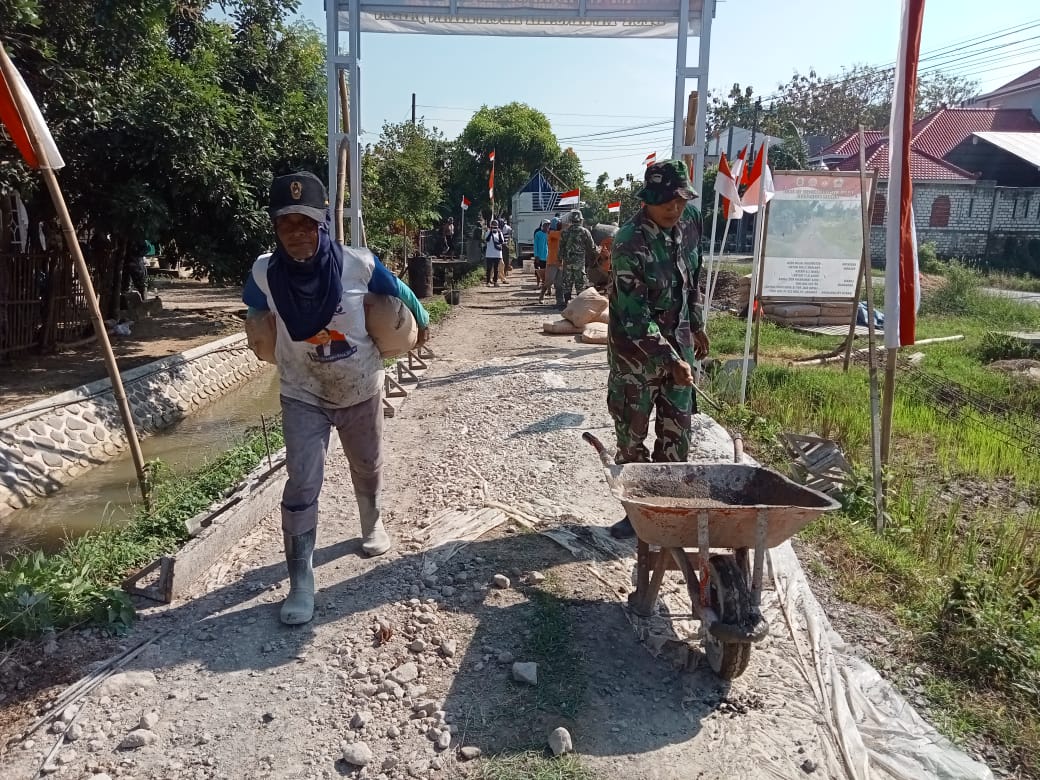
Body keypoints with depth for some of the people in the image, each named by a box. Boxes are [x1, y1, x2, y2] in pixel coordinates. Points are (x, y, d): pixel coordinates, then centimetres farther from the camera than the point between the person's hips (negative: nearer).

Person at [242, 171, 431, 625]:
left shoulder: (358, 265, -24)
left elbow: (400, 294, -3)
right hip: (302, 397, 0)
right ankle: (300, 583, 6)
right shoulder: (265, 273, -19)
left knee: (368, 469, 20)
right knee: (301, 485, -7)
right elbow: (255, 310, 7)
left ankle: (373, 524, 51)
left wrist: (421, 321, 14)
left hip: (361, 392, 1)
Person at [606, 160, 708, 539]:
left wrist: (696, 326, 18)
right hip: (636, 351, -5)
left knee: (677, 433, 11)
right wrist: (670, 360, -30)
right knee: (631, 437, 4)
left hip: (679, 342, 6)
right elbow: (634, 317, -26)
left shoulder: (690, 220, -3)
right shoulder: (630, 244, -23)